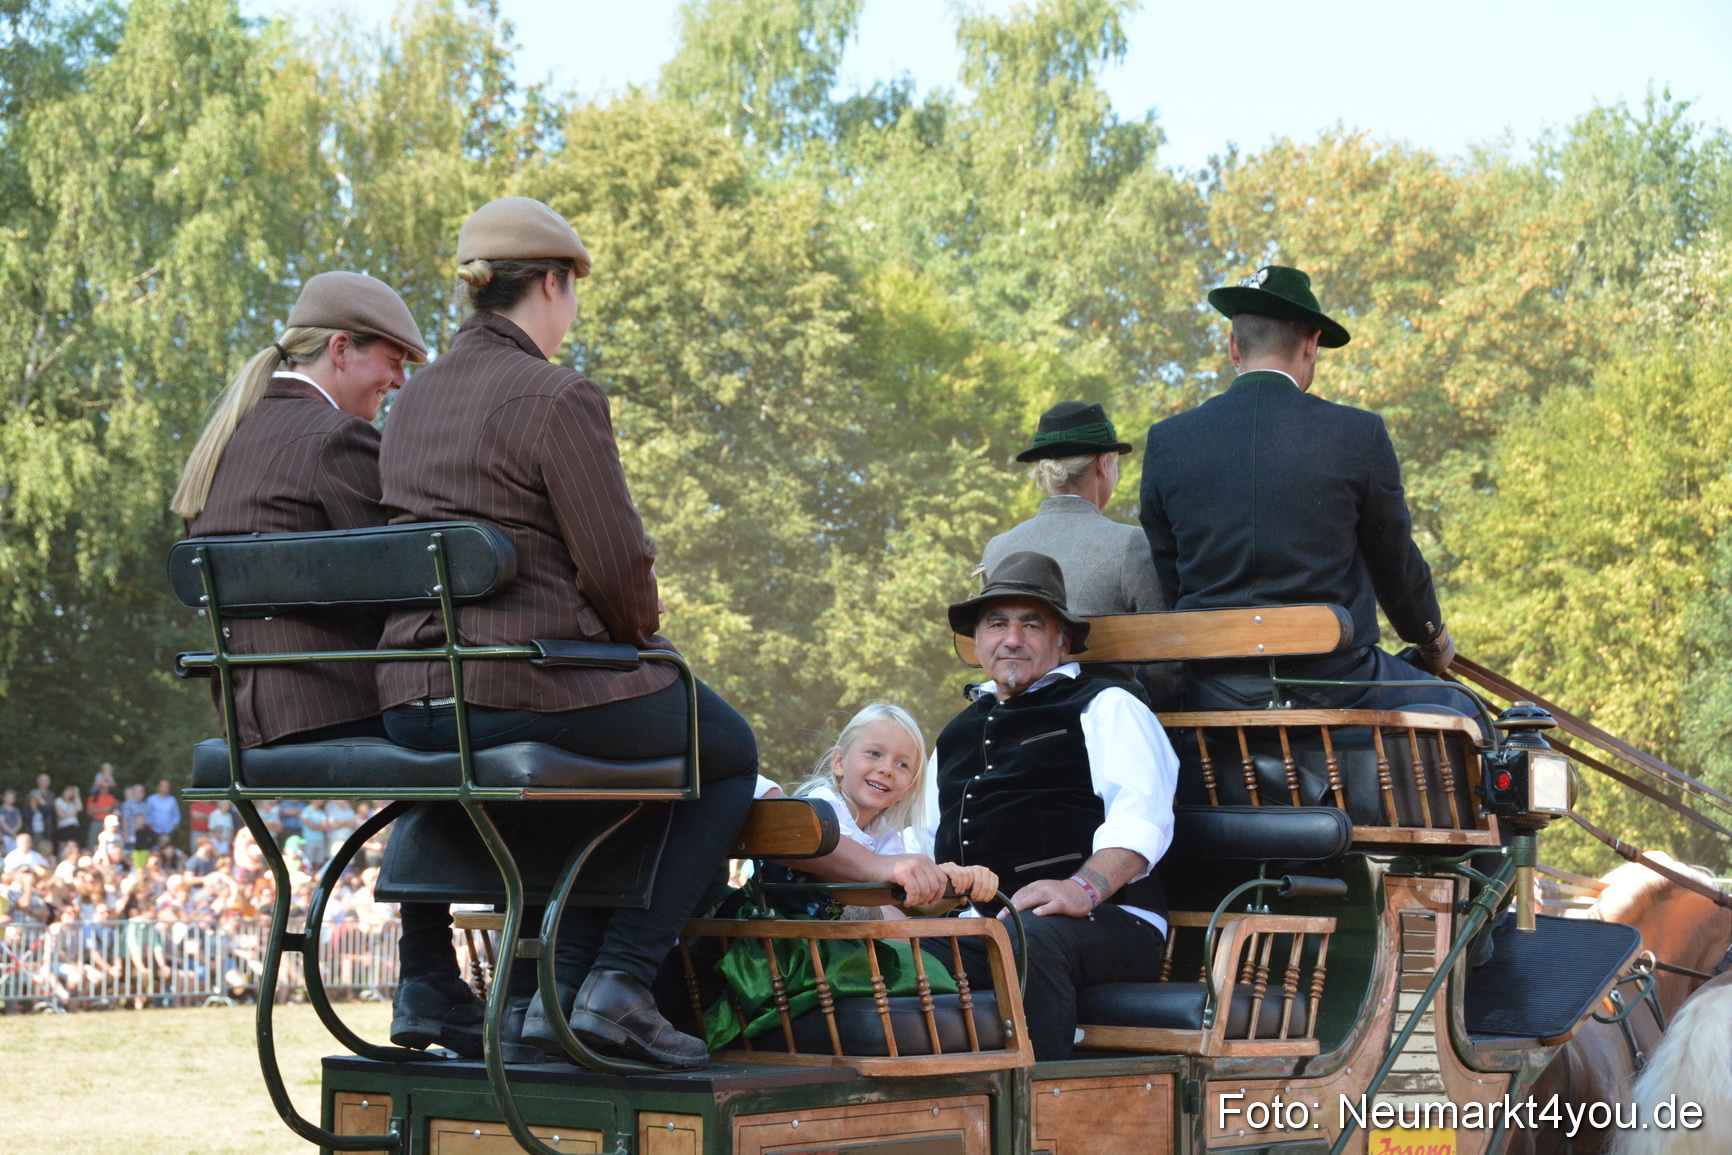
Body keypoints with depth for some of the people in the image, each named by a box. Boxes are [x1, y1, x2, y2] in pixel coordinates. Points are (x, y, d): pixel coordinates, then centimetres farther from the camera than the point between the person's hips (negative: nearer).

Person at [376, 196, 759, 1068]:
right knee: (728, 753, 17)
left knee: (610, 763, 34)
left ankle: (547, 992, 23)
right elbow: (618, 568, -15)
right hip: (534, 688, -8)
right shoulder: (560, 398, -12)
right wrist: (646, 642, 7)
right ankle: (619, 983, 6)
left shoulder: (414, 401, 14)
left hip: (417, 701, 8)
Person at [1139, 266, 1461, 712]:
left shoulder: (1166, 443, 1)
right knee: (1460, 709, 23)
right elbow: (1397, 564, 6)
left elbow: (1165, 582, 7)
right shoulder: (1360, 435, -6)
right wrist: (1434, 640, 26)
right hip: (1330, 685, -3)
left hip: (1211, 699, 3)